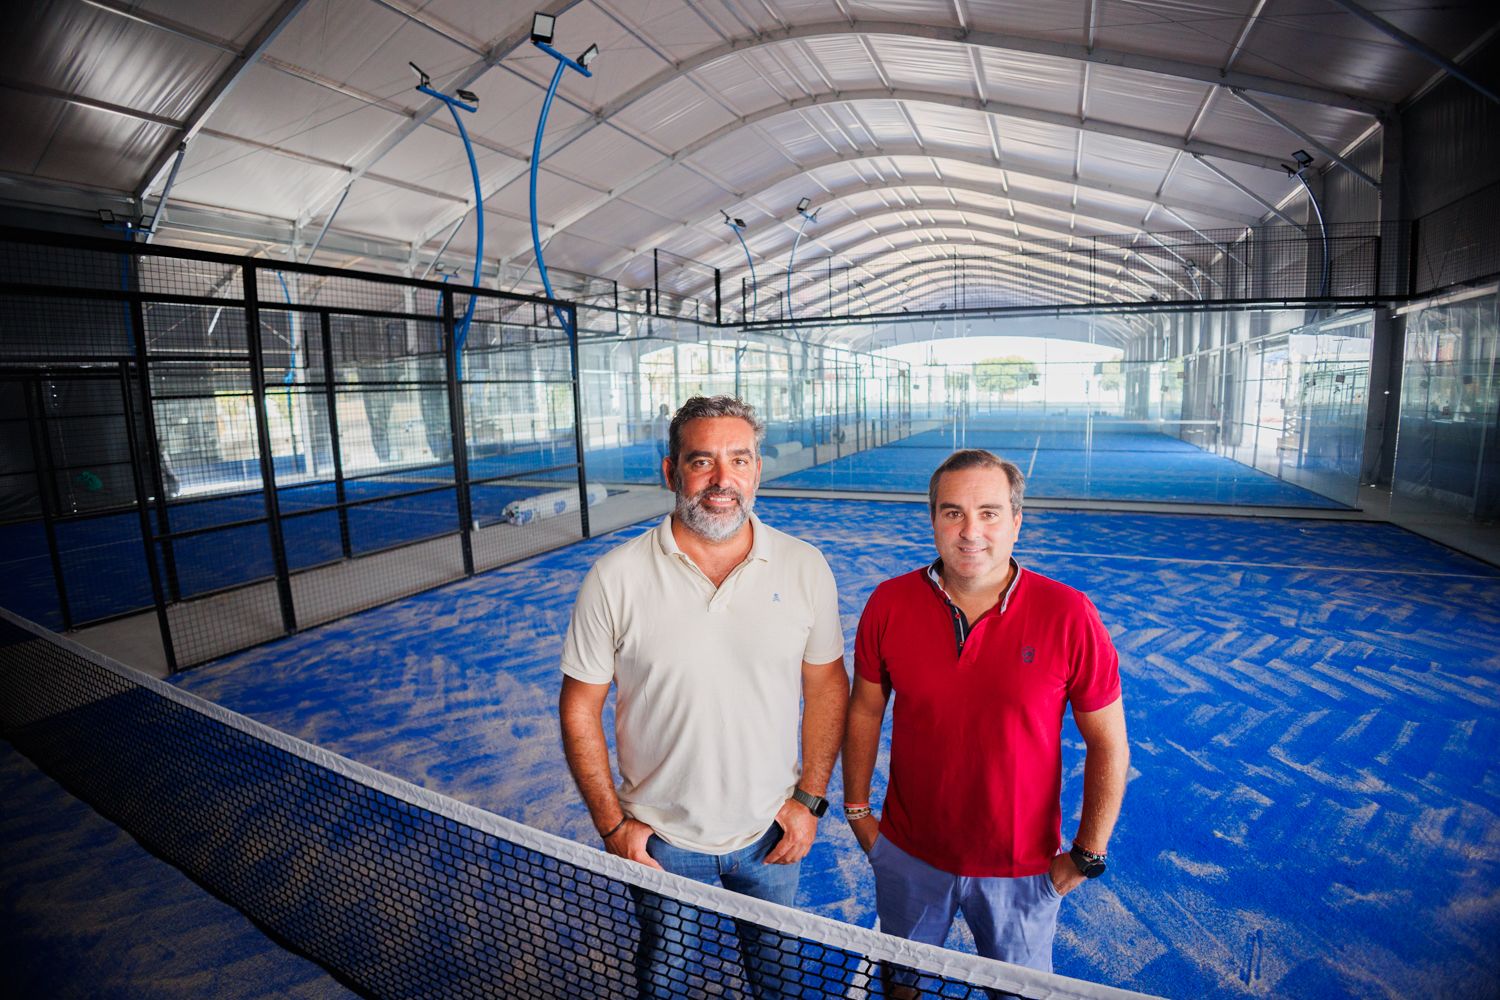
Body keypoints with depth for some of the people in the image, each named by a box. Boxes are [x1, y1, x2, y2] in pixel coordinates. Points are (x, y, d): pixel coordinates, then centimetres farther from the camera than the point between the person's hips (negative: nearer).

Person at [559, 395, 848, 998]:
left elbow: (827, 685, -1)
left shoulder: (805, 568, -12)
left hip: (773, 833, 2)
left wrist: (810, 798, -3)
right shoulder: (614, 579, -17)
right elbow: (580, 708, -8)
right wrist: (612, 824, -8)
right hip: (660, 838, -1)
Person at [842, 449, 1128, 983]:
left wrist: (1088, 854, -5)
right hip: (907, 854, 2)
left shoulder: (1068, 616, -19)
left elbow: (1107, 743, -9)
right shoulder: (888, 604, -14)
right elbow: (865, 710, -2)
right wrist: (857, 810, 3)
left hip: (1023, 869, -1)